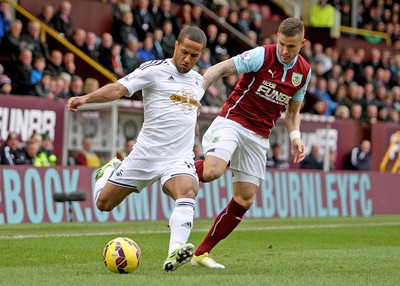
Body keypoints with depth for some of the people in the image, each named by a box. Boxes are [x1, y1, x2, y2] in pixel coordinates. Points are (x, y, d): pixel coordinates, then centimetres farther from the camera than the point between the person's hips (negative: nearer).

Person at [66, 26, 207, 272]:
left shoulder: (198, 81, 12)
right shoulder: (154, 70, -7)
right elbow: (119, 88, -20)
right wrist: (86, 98, -33)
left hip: (179, 158, 2)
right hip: (146, 153, -2)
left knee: (188, 193, -31)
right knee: (103, 203, 8)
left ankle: (174, 255, -45)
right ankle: (111, 171, 42)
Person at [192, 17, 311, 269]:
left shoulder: (304, 72, 6)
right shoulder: (261, 55, -12)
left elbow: (292, 111, 18)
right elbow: (218, 70, -11)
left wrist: (295, 137, -1)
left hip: (260, 136, 5)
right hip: (233, 120, -5)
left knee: (245, 200, 1)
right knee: (212, 172, -33)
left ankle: (202, 253, 12)